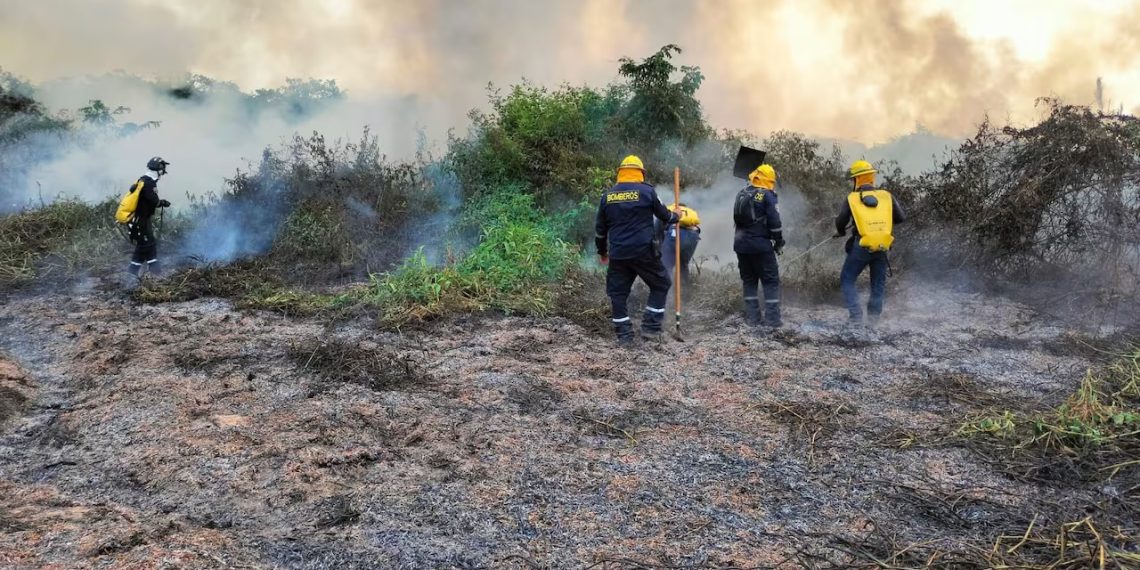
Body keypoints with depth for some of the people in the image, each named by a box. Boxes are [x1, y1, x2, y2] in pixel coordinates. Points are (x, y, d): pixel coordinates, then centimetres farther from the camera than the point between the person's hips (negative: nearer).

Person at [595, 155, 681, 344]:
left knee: (618, 292, 11)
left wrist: (602, 251, 27)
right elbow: (663, 214, 11)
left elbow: (600, 228, 14)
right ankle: (651, 327, 8)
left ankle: (624, 334, 9)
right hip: (643, 252, -3)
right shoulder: (647, 191, -3)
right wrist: (676, 217, 34)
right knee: (660, 285, 14)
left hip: (618, 254, 3)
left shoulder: (608, 195, 8)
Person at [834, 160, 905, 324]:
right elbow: (901, 218, 6)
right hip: (883, 247, 3)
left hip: (862, 246, -3)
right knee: (878, 282, 18)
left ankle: (856, 315, -5)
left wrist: (841, 232, 18)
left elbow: (840, 222, -4)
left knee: (847, 280, 8)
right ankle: (874, 315, 17)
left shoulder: (852, 198, -4)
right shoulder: (886, 196, 2)